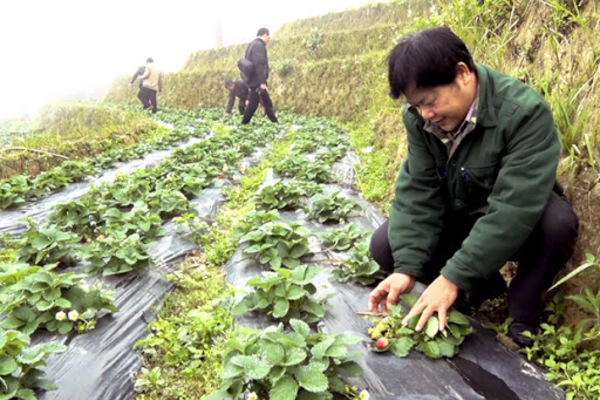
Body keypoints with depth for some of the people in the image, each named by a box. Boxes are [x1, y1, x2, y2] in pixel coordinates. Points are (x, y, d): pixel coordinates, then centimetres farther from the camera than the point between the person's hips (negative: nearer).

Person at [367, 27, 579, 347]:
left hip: (519, 227, -4)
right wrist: (407, 268, -27)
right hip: (459, 221, 4)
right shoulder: (419, 117, -14)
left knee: (558, 223, -37)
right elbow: (417, 191, -16)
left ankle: (523, 316, -10)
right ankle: (481, 286, 2)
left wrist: (453, 277, -37)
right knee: (384, 245, -13)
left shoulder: (525, 113, -30)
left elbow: (513, 209, -35)